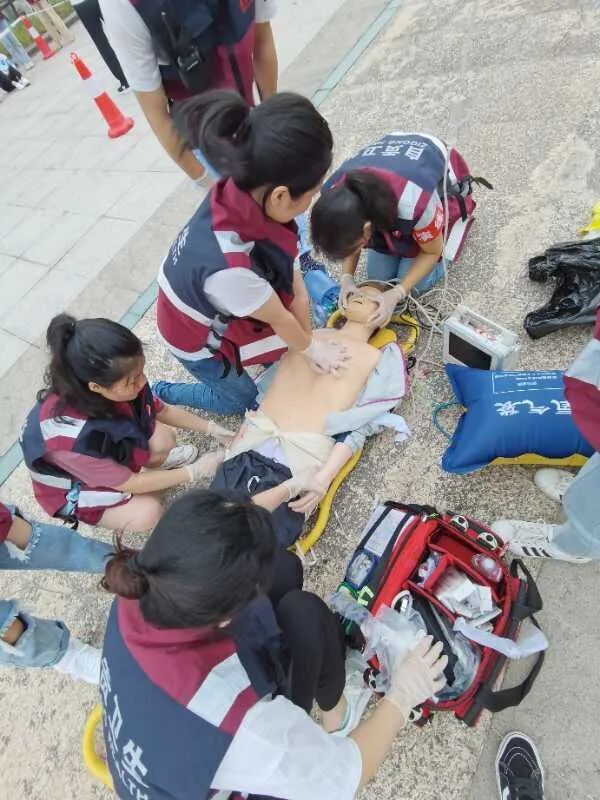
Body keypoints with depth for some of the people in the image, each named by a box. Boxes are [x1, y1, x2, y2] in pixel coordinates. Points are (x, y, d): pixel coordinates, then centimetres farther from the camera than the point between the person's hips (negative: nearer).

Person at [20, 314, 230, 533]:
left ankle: (149, 460, 12)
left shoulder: (113, 380, -27)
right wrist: (195, 470, -24)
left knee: (163, 439, -20)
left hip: (108, 451, 5)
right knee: (147, 513, -24)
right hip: (74, 488, -5)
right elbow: (129, 484, -28)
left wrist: (211, 428, -11)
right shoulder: (70, 437, -43)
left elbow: (164, 411, -7)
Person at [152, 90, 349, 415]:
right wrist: (311, 348, -7)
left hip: (220, 315, 6)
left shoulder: (246, 196, -26)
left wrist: (308, 341, -10)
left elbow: (293, 284, -16)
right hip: (198, 340, -5)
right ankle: (163, 394, 32)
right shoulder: (229, 266, -46)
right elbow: (279, 318, -26)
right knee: (241, 398, 18)